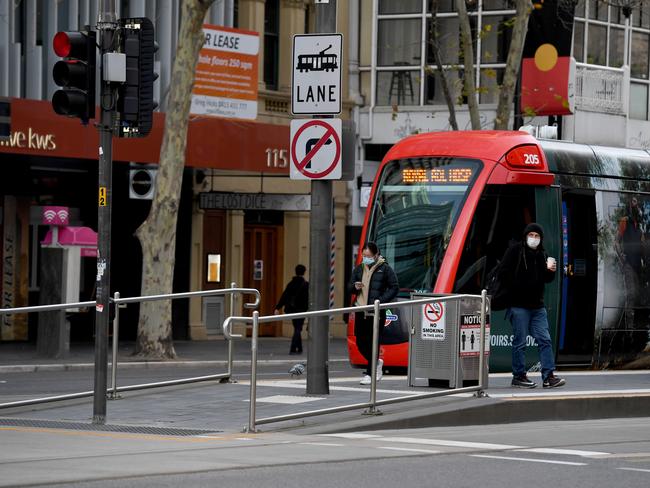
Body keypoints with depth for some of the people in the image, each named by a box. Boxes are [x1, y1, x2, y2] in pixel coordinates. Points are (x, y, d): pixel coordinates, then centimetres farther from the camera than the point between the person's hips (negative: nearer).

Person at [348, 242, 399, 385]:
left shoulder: (385, 269, -2)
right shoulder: (359, 269, 13)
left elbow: (394, 288, -4)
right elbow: (349, 287, 19)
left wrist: (381, 301, -15)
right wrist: (355, 287, -6)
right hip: (361, 311, 5)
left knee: (373, 343, -5)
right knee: (360, 342, 7)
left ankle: (370, 373, 1)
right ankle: (376, 363, 31)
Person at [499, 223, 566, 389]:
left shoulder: (541, 255, 14)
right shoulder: (515, 250, -3)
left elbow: (546, 279, 17)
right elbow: (504, 273, -6)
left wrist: (550, 270, -4)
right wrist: (517, 289, -11)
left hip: (537, 305, 6)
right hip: (519, 305, -6)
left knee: (545, 340, 0)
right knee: (520, 342, -2)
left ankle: (548, 376, 0)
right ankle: (519, 376, 6)